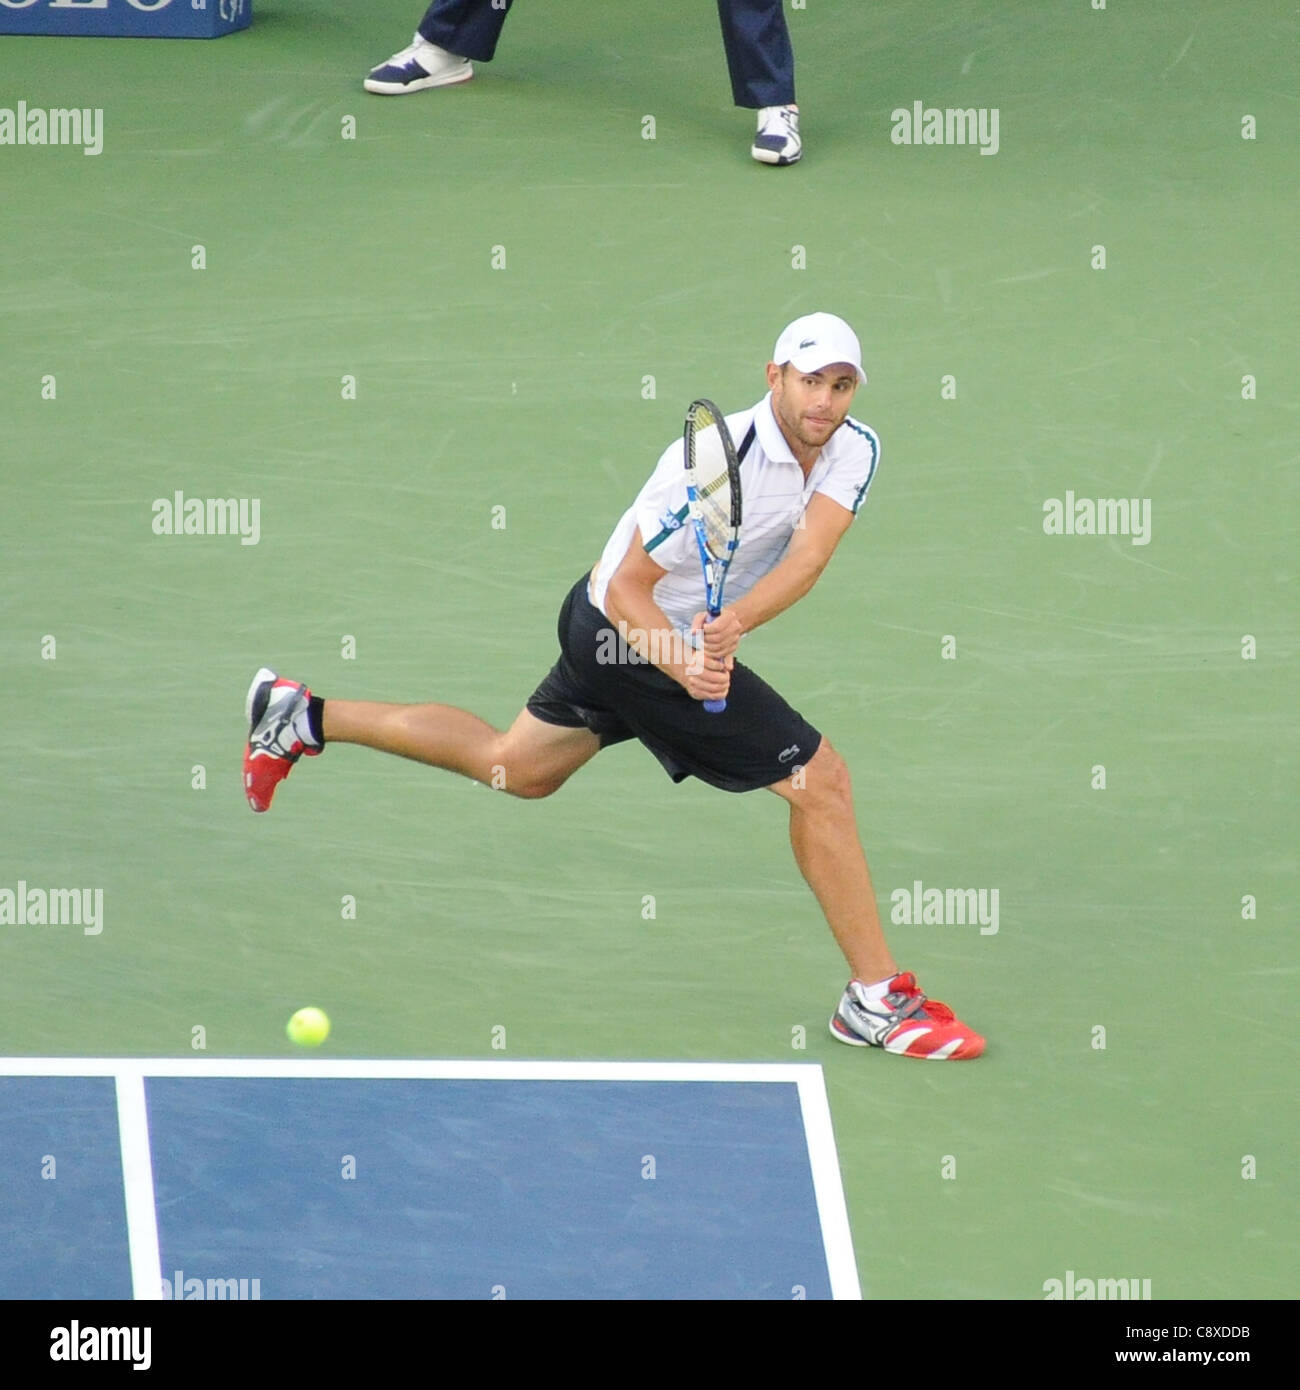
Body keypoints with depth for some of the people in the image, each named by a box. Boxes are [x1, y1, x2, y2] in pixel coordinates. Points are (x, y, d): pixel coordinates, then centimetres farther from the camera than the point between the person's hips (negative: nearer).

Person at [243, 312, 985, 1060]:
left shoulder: (856, 450, -11)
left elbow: (808, 556, -26)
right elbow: (627, 589, -24)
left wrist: (734, 622, -43)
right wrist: (685, 665, -41)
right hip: (632, 632, -8)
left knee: (515, 767, 26)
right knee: (821, 780, -11)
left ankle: (303, 718, 34)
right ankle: (878, 999, -3)